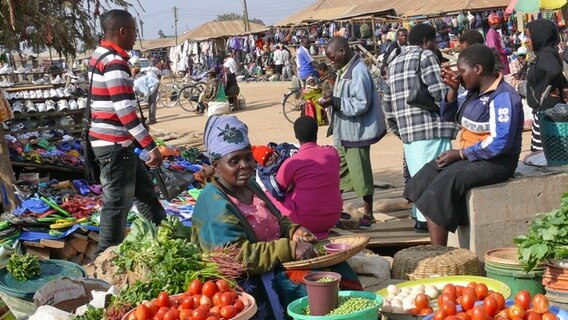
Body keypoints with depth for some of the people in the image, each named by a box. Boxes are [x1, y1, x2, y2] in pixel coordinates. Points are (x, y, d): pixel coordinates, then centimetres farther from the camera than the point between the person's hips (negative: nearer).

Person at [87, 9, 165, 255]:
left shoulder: (100, 55, 12)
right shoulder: (115, 62, -19)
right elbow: (125, 110, -26)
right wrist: (151, 146, -25)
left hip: (112, 141, 10)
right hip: (115, 144, -10)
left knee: (144, 190, 19)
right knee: (118, 203, -1)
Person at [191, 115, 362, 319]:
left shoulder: (251, 187, 10)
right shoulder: (215, 204, -17)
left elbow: (276, 221, 22)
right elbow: (237, 256, -25)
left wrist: (293, 232, -2)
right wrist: (290, 249, -28)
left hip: (276, 263, 8)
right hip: (251, 282, -8)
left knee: (333, 266, -8)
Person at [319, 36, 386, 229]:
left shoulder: (358, 71, -19)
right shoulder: (345, 70, 10)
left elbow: (361, 105, -24)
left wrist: (334, 102, -24)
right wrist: (331, 99, 3)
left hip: (356, 132, -9)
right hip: (343, 131, 9)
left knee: (360, 173, 1)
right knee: (338, 172, 14)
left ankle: (368, 214, 14)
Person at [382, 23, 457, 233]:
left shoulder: (394, 63, 20)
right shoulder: (426, 56, -2)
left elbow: (388, 104, 18)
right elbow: (440, 93, -13)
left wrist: (398, 129, 24)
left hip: (407, 130, 7)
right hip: (431, 127, -7)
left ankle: (420, 216, 17)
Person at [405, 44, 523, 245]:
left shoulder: (503, 97, -15)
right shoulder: (475, 92, 13)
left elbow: (500, 143, -24)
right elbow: (449, 116, 26)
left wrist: (460, 153, -18)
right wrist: (453, 90, 8)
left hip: (495, 162, -9)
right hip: (469, 157, 9)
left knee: (443, 184, -27)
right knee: (425, 178, -7)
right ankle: (436, 251, -14)